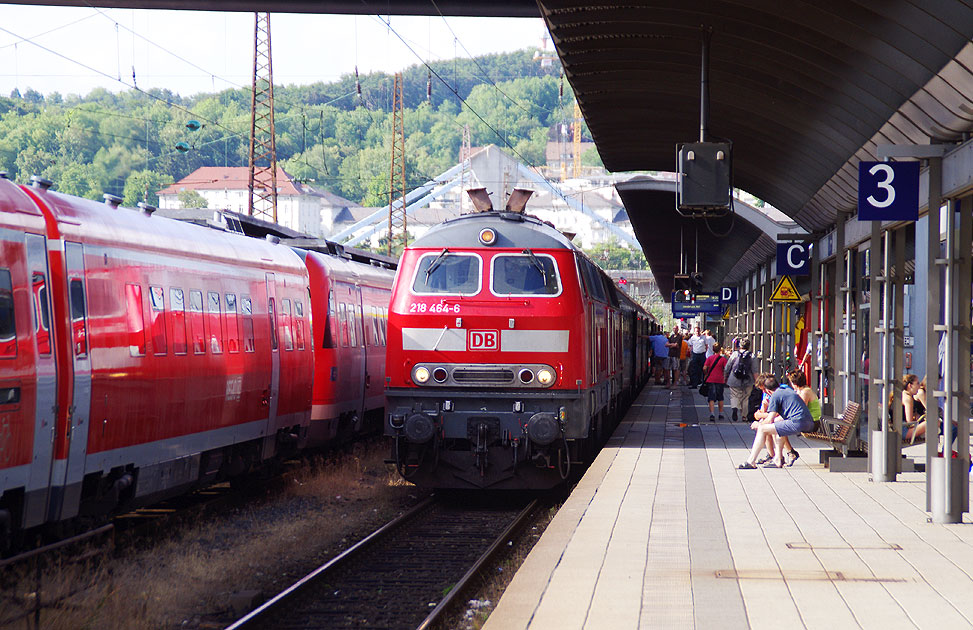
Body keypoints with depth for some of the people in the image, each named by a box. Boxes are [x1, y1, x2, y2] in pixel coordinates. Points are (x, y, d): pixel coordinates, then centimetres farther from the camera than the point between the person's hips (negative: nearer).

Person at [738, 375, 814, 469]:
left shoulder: (775, 396, 0)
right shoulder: (789, 391, 27)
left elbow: (770, 420, -2)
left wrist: (758, 425, 16)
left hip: (798, 424, -9)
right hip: (809, 423, 9)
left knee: (762, 429, -1)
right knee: (776, 422, 29)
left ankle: (751, 462, 2)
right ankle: (778, 460, 24)